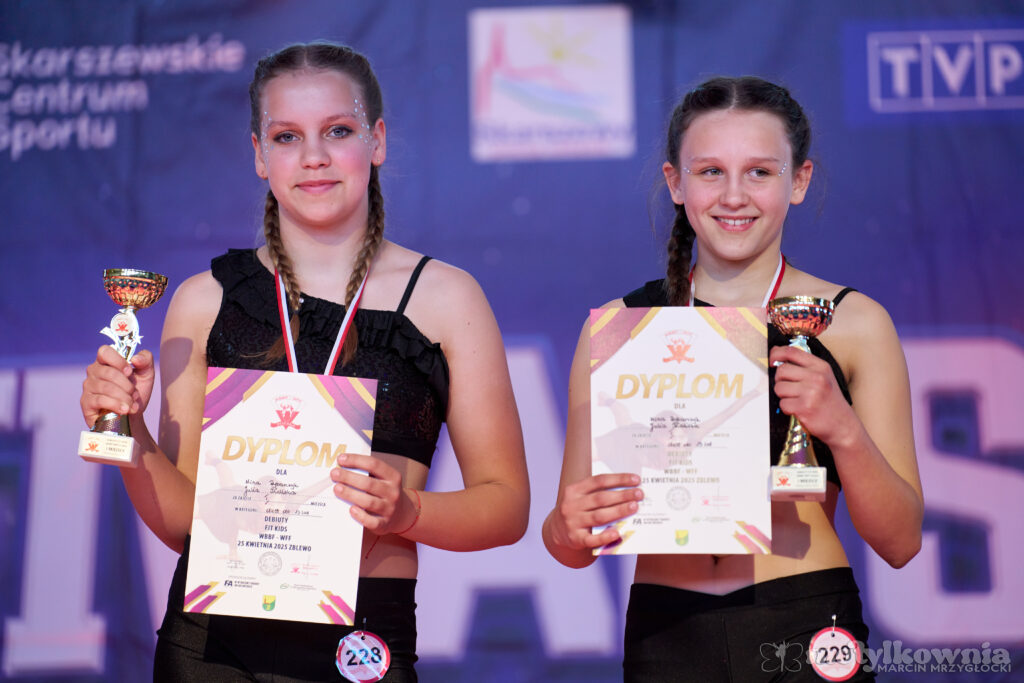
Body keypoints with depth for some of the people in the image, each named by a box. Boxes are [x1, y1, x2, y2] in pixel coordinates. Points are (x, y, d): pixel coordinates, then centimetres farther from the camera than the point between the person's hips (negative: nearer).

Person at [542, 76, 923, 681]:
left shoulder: (854, 323, 1)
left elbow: (901, 541, 0)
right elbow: (571, 543, 5)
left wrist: (843, 430, -16)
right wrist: (568, 531, -17)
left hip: (808, 634, -1)